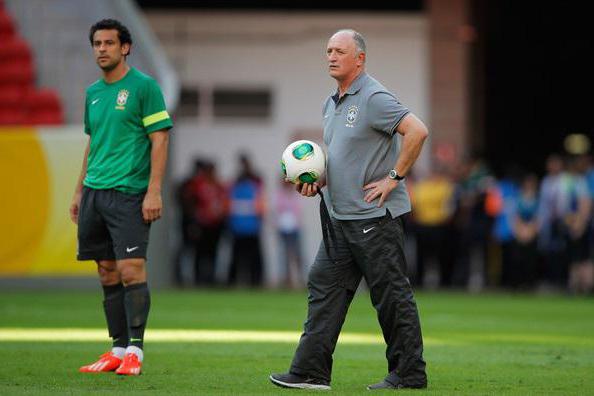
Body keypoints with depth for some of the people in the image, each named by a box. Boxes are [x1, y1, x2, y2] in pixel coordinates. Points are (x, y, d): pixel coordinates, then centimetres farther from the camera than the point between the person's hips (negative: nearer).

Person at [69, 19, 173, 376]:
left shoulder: (143, 86, -4)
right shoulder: (93, 92, 16)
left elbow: (159, 140, -8)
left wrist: (154, 191, -15)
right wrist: (80, 192, 20)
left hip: (129, 193, -7)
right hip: (95, 193, 7)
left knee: (131, 269, -11)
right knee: (108, 273, 7)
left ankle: (135, 350, -7)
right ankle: (118, 349, 12)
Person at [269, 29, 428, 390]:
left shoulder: (374, 98, -13)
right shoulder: (332, 104, 17)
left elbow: (417, 131, -23)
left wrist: (394, 177, -19)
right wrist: (317, 182, 11)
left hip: (375, 215, -10)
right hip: (340, 217, 10)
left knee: (392, 296, -3)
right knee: (324, 286, 5)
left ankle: (409, 374, 4)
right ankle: (311, 372, 4)